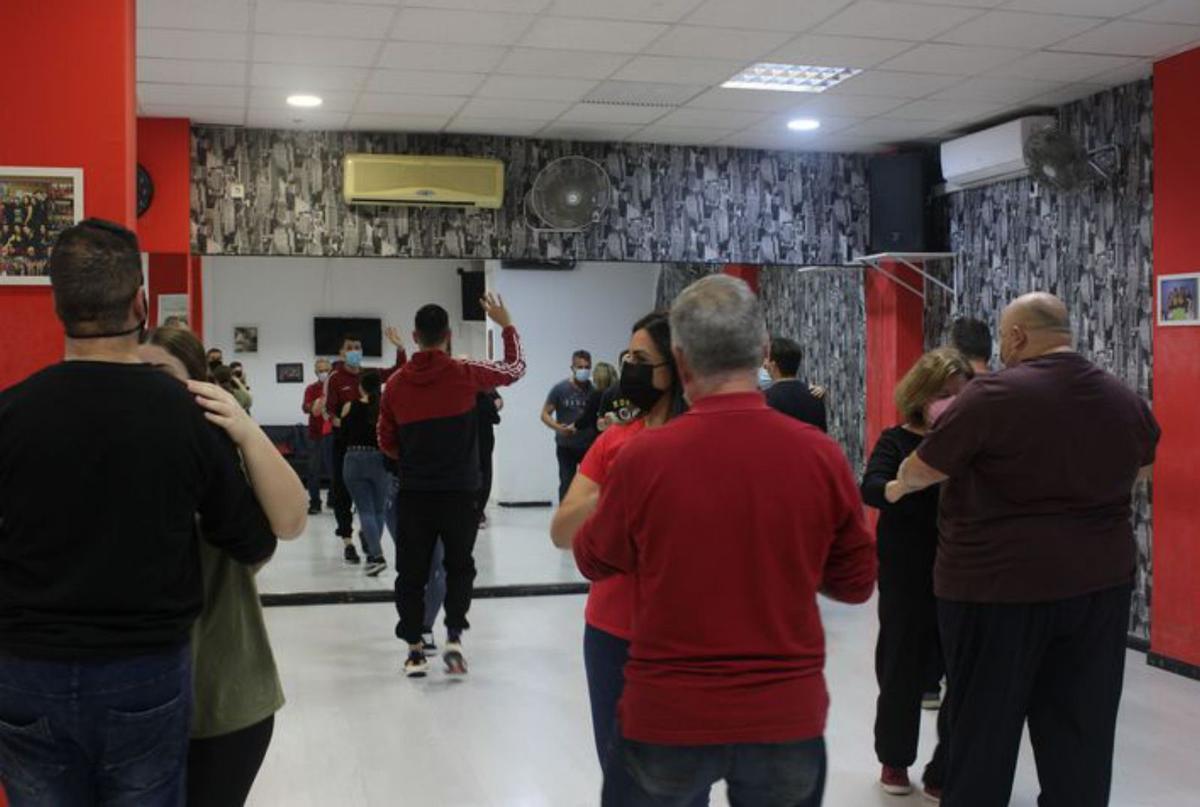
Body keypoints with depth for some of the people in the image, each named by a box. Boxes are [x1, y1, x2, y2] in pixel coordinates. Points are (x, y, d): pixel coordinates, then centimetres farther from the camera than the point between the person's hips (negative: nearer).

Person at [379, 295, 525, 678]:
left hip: (413, 493, 1)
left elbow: (386, 442, 8)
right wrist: (506, 325, 22)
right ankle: (454, 638, 3)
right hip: (459, 492, -1)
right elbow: (515, 369, 9)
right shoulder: (465, 373, -8)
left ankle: (415, 649, 13)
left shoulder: (396, 384, 0)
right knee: (459, 566, 15)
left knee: (411, 571, 10)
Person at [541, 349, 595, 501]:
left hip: (589, 445, 1)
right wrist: (558, 427, -19)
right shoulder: (560, 389, -4)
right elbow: (545, 414, -1)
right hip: (566, 447, -1)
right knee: (566, 484, 3)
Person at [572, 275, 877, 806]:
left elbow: (593, 562, 4)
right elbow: (856, 583, 3)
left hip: (668, 717, -1)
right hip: (787, 717, 1)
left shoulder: (644, 456, -15)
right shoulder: (821, 455, -10)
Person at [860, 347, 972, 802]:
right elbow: (870, 489, -19)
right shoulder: (897, 441, -3)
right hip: (908, 581, -2)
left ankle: (946, 773, 20)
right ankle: (894, 759, 33)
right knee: (902, 672, 10)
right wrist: (904, 485, -41)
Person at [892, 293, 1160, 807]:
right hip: (1100, 580, 5)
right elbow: (1138, 471, 23)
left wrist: (898, 487, 14)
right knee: (1081, 733, 13)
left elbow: (918, 473, -7)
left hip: (999, 583, -5)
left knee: (983, 728, 8)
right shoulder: (1125, 400, 5)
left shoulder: (992, 395, -14)